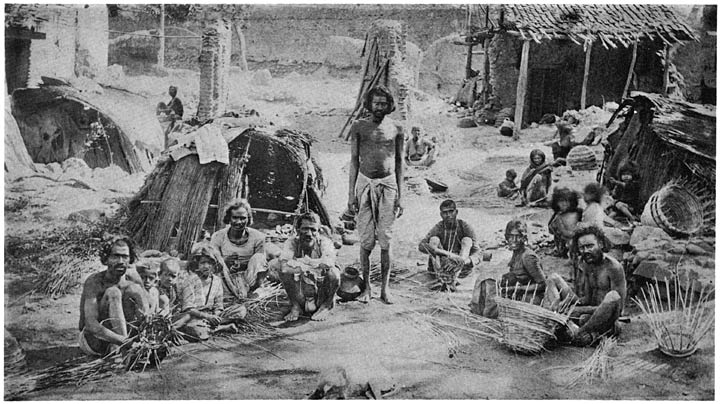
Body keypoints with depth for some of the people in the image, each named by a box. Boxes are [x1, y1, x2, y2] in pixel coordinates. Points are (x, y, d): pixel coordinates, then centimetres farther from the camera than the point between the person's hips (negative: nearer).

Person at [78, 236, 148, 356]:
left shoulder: (132, 276, -4)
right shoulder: (94, 281, -20)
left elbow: (146, 313, -4)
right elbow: (91, 325, -31)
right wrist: (124, 341, -44)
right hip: (92, 340, -5)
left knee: (134, 289, -14)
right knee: (113, 292, -26)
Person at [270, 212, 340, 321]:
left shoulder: (325, 242, -13)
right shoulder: (292, 242, -9)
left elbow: (328, 263, -37)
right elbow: (283, 265, -30)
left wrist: (299, 262, -33)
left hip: (322, 295, -1)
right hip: (300, 295, 1)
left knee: (333, 272, -28)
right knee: (285, 271, -22)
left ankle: (325, 307, -4)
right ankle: (296, 307, -3)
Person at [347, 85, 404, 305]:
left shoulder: (396, 129, 6)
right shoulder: (359, 127, 4)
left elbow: (399, 162, 9)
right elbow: (354, 160, 5)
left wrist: (400, 195, 5)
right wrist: (351, 193, 0)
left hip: (388, 184, 0)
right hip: (365, 183, 0)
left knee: (385, 240, 0)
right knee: (366, 240, 0)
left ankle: (385, 288, 9)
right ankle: (367, 287, 11)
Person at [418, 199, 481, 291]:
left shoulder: (464, 227, -7)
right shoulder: (438, 228, -8)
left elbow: (476, 254, -15)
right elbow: (421, 246, -26)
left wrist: (464, 261, -39)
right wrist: (447, 254, -38)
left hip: (460, 269, 0)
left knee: (467, 240, -18)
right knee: (433, 239, -19)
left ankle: (453, 278, -38)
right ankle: (442, 279, -41)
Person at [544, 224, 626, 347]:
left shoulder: (613, 267, -14)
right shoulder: (585, 263, 7)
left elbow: (619, 305, -18)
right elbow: (586, 298, 4)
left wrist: (581, 310, -22)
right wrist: (567, 301, -18)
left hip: (604, 319, -7)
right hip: (587, 313, 7)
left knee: (613, 296, -39)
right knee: (553, 279, 0)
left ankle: (579, 334, -25)